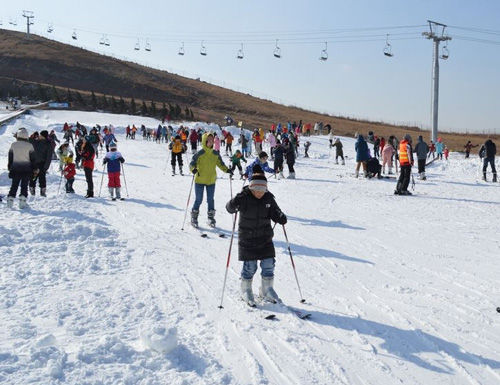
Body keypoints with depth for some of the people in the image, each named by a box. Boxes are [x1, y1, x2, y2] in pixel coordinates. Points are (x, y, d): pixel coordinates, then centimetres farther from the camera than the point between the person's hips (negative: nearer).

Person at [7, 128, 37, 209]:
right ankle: (22, 201, -4)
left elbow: (10, 158, 9)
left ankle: (10, 200, 3)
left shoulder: (13, 145, 1)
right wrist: (35, 169, 4)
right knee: (24, 185, 3)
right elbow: (33, 158, -3)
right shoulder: (29, 145, -7)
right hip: (26, 169, -2)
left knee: (14, 185, 9)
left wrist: (9, 167, 20)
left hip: (15, 169, 2)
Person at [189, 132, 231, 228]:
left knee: (210, 199, 10)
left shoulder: (216, 154, 3)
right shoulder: (200, 153, -10)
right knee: (198, 199, 1)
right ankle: (194, 218, 15)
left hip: (211, 180, 3)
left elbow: (220, 163, 12)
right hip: (199, 180, -3)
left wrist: (226, 170, -4)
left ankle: (211, 217, 23)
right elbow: (192, 163, -10)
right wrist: (193, 169, -31)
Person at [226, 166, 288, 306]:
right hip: (247, 239, -4)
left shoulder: (269, 198, -3)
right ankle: (246, 290, 24)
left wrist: (281, 217, -18)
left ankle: (267, 289, 27)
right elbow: (229, 208, -16)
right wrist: (234, 204, -39)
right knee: (250, 266, 1)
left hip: (265, 239, 4)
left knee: (268, 264, 6)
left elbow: (274, 212, 4)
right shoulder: (244, 197, -14)